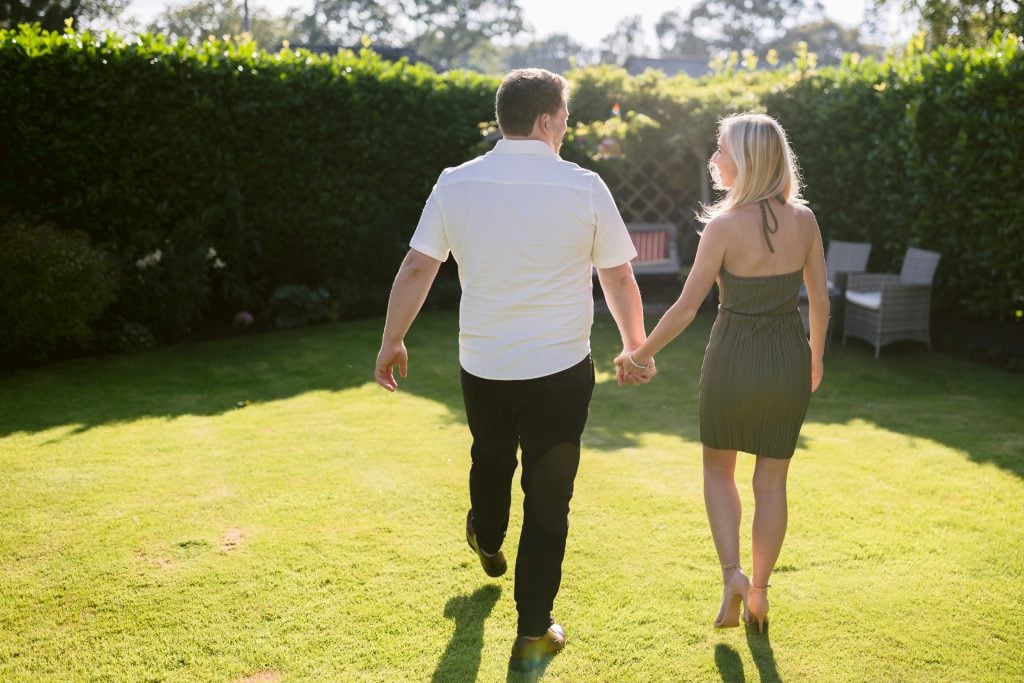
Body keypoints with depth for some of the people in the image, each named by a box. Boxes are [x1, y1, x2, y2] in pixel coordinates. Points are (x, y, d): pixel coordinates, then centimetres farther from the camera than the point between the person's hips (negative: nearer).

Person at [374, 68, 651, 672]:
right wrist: (636, 346, 14)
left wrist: (392, 342, 9)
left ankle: (487, 542, 59)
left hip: (481, 366, 3)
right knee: (548, 500, 7)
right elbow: (619, 279, -1)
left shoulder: (457, 184, -5)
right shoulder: (584, 187, -9)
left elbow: (417, 270, -3)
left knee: (491, 460, 29)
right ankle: (533, 635, 14)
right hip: (559, 370, -3)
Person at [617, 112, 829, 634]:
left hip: (734, 358, -4)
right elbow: (820, 300, 6)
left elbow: (686, 308, -14)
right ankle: (758, 591, 24)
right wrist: (816, 353, 22)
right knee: (771, 481, 15)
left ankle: (732, 574, 5)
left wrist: (640, 355, -2)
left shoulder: (724, 225, -15)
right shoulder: (803, 219, -2)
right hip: (789, 359, 4)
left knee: (718, 468, 19)